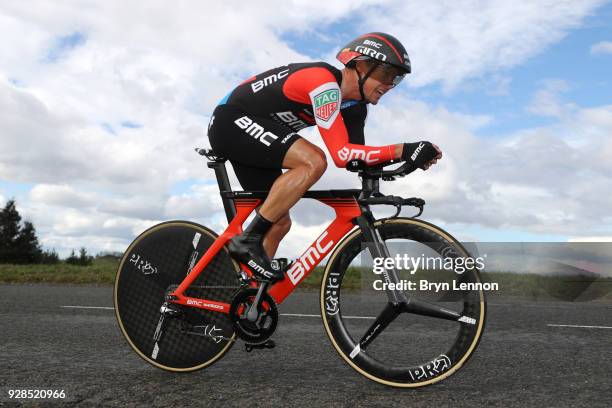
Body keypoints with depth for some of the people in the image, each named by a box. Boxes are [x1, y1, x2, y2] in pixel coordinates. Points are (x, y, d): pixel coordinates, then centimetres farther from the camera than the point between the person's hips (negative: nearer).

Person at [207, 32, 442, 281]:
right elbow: (341, 154, -31)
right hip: (231, 121, -9)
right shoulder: (325, 82, -24)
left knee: (279, 222, 5)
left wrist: (402, 158, -10)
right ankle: (247, 241, -22)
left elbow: (357, 157, 3)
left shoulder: (353, 106, 5)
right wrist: (403, 150, -33)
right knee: (313, 161, -29)